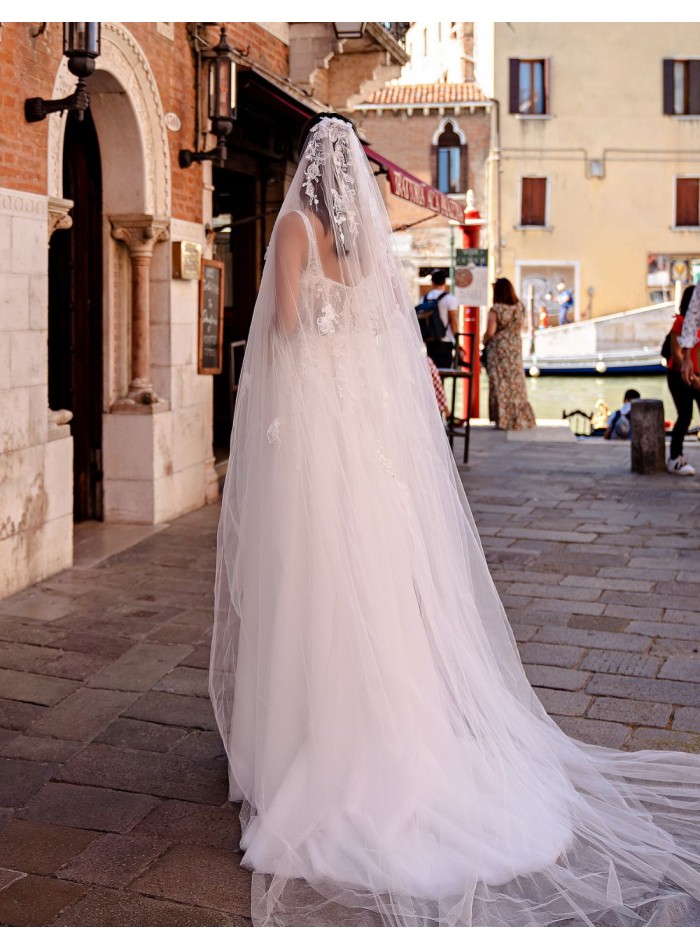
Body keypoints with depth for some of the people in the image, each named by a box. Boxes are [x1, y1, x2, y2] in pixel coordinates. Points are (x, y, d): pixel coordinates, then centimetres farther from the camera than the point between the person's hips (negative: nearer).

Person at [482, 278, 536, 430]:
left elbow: (490, 332, -17)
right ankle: (520, 419, 14)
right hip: (515, 349, 5)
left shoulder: (496, 310, -14)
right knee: (516, 383, 11)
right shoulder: (519, 308, 3)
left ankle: (503, 420, 3)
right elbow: (520, 328, 11)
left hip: (498, 349, -5)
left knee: (501, 384, 1)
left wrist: (483, 341, 1)